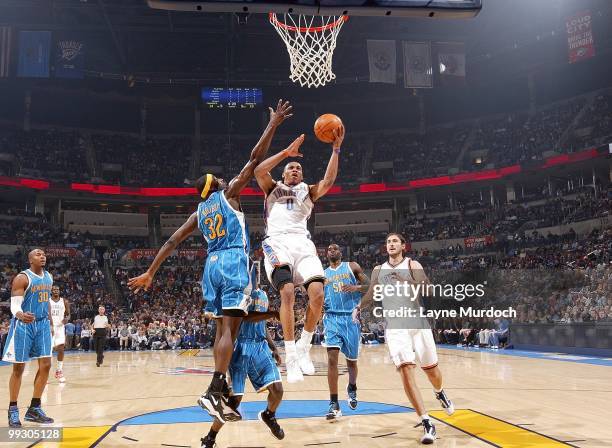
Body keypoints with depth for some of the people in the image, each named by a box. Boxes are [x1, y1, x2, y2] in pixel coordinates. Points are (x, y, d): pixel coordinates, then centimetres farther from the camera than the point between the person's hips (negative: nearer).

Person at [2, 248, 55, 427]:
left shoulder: (49, 277, 9)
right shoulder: (22, 278, -13)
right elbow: (14, 304, -20)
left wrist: (50, 324, 20)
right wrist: (20, 315, -42)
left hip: (42, 324, 6)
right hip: (23, 325, -6)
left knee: (45, 365, 1)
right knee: (19, 367, 0)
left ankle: (34, 408, 12)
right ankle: (13, 411, 12)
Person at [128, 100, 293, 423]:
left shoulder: (199, 212, 20)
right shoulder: (229, 194, 7)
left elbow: (172, 242, 16)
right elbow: (255, 159, 0)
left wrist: (149, 273, 18)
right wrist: (273, 124, 4)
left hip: (212, 265, 6)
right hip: (233, 262, -6)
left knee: (223, 328, 12)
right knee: (229, 328, -13)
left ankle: (220, 391, 11)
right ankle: (214, 391, -23)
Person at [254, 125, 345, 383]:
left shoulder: (308, 192, 27)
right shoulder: (273, 188, 24)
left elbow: (328, 181, 7)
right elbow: (258, 171, 3)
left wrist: (336, 149, -1)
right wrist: (286, 152, 2)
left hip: (302, 243, 2)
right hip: (277, 242, -2)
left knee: (317, 293, -20)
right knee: (288, 292, -25)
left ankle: (304, 347, 0)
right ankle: (291, 357, -18)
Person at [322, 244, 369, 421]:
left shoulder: (352, 267, 7)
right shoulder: (322, 274, 14)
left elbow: (369, 285, 0)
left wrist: (356, 288, -19)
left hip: (350, 318, -1)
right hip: (332, 318, 1)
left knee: (351, 360, 10)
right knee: (332, 357, -16)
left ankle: (352, 388, 42)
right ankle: (334, 405, -14)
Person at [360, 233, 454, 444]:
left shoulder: (412, 265, 1)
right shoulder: (378, 270, 10)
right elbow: (371, 297, 18)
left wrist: (407, 281, -26)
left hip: (417, 323, -1)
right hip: (395, 327, 1)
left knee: (431, 369, 11)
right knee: (405, 371, -15)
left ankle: (440, 393, 48)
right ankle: (427, 423, -12)